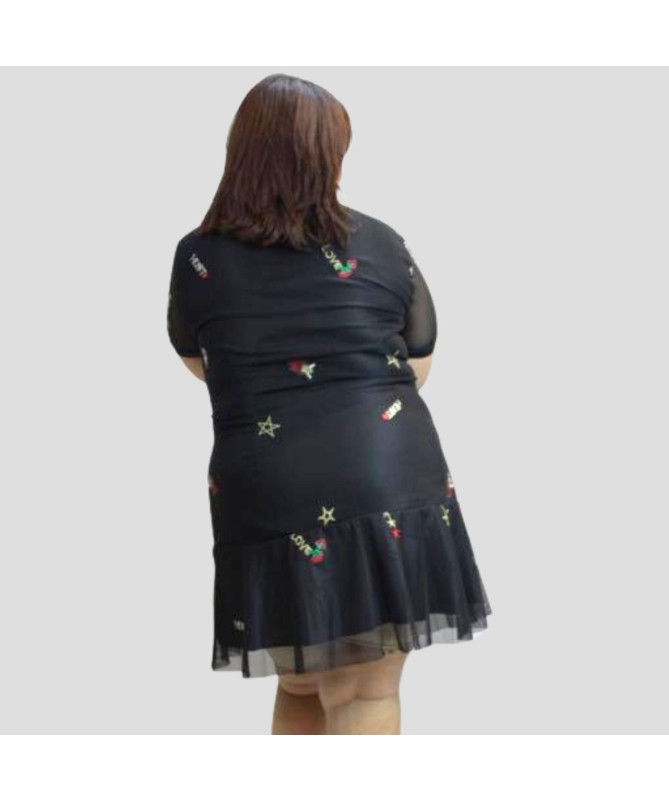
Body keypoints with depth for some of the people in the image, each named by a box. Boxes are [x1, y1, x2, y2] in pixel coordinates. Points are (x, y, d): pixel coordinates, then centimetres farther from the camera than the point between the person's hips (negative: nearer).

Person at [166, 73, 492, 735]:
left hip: (268, 503, 1)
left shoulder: (198, 257, 4)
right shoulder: (379, 244, 3)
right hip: (389, 491, -1)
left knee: (298, 689, 20)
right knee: (367, 697, 5)